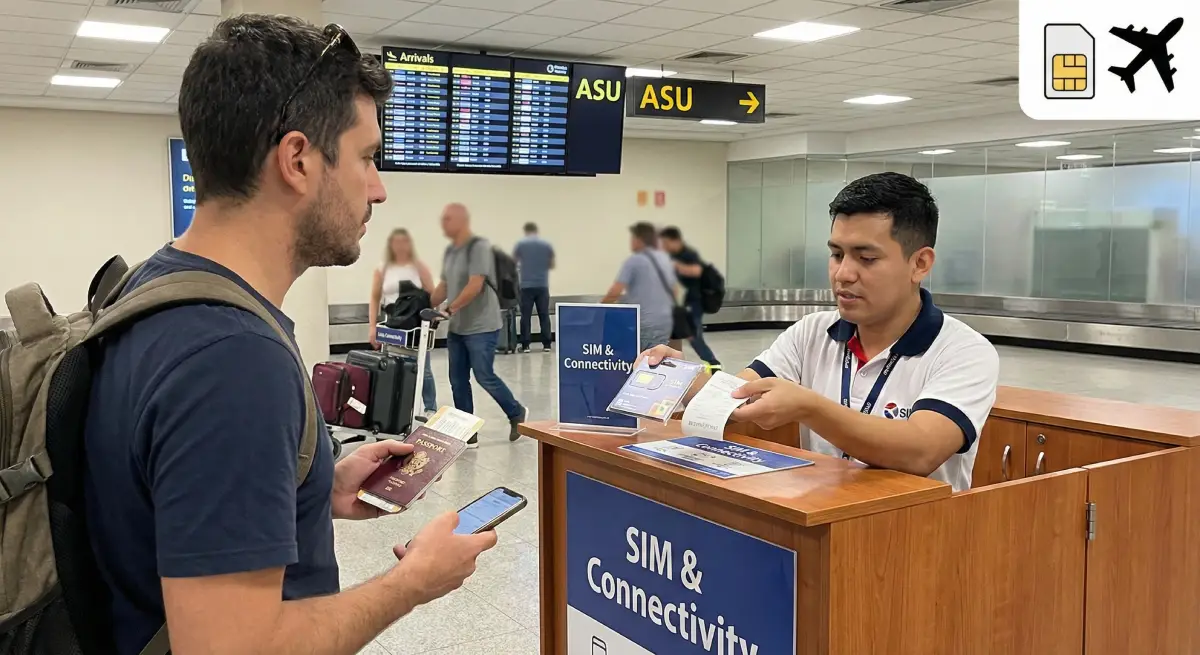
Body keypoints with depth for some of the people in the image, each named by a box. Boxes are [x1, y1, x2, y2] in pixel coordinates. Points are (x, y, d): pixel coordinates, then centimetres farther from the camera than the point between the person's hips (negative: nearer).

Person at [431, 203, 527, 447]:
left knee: (484, 376, -4)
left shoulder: (479, 247, -14)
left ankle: (517, 413, 19)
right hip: (457, 328, 8)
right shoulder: (450, 251, 12)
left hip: (481, 328, -8)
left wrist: (449, 309, -23)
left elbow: (475, 286, -22)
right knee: (458, 381, 5)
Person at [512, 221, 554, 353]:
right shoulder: (547, 245, 4)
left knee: (526, 316, 2)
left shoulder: (520, 244, 0)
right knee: (544, 315, 5)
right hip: (543, 285, 1)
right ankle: (546, 345, 3)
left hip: (526, 285, -1)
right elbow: (552, 265, 12)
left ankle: (525, 345, 2)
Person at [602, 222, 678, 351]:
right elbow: (674, 291, 21)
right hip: (664, 323, 7)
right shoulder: (665, 260, 13)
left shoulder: (634, 260, -10)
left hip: (642, 324, -7)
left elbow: (615, 292, -14)